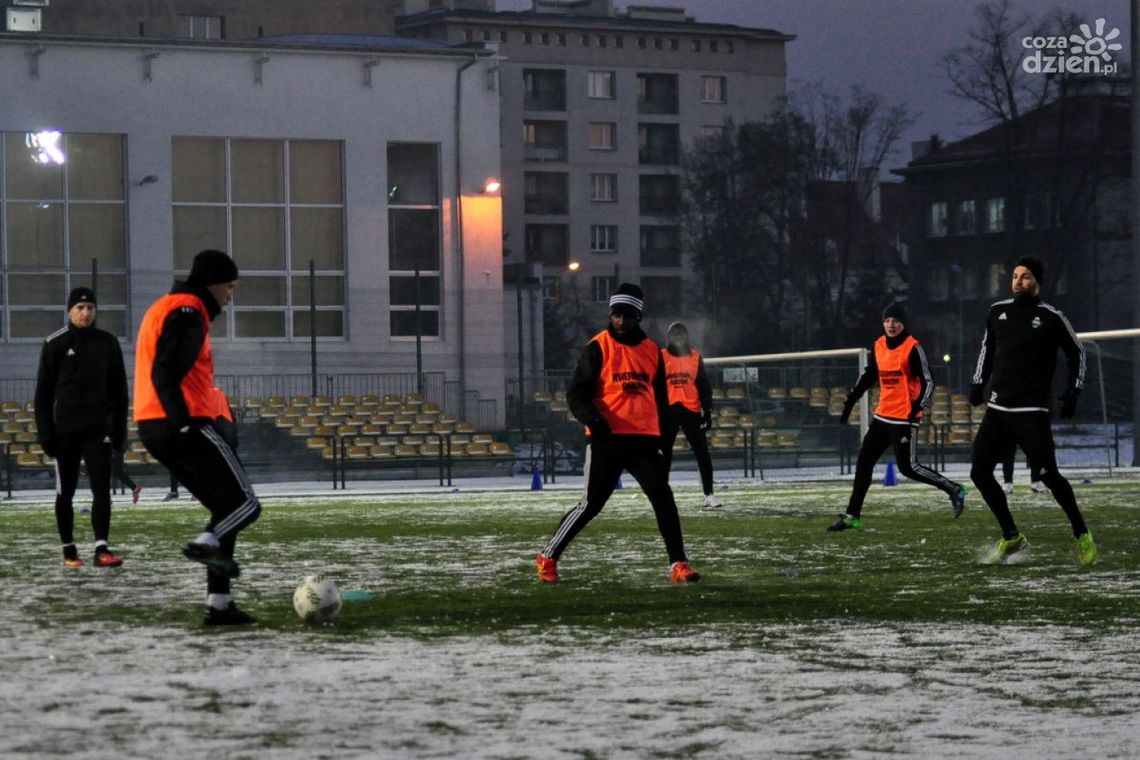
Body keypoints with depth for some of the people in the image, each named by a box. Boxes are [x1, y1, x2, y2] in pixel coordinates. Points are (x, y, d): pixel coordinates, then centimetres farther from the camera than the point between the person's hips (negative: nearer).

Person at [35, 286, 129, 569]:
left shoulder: (108, 343, 5)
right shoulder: (55, 344, -2)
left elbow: (118, 389, 10)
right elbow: (43, 392, -1)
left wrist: (119, 429, 5)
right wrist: (45, 431, -7)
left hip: (98, 428, 1)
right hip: (65, 429, -1)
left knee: (102, 488, -10)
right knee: (65, 493, 6)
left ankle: (102, 549, -13)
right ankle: (69, 551, 16)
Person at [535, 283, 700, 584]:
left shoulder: (651, 351, 12)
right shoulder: (598, 348, -4)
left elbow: (660, 398, 21)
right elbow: (576, 393, -7)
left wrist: (664, 437, 17)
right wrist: (592, 418, -25)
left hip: (644, 440, 4)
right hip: (607, 439, -4)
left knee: (664, 499, -6)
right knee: (591, 504, -1)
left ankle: (678, 565, -5)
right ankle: (548, 558, 13)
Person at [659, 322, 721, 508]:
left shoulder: (695, 357, 10)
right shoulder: (661, 357, 3)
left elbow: (704, 385, 11)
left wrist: (707, 410, 5)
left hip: (691, 410, 2)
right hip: (668, 410, -1)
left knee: (702, 451, -4)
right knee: (665, 453, 2)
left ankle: (709, 494, -3)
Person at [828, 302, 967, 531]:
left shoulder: (913, 348, -12)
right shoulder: (879, 346, 9)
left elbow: (927, 382, -13)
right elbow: (867, 377, 21)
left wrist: (917, 407, -26)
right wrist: (850, 401, 18)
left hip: (904, 418, -8)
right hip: (883, 416, 8)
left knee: (908, 467, -10)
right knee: (864, 462, 8)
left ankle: (954, 490, 6)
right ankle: (852, 516, 14)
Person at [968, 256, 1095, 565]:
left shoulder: (1051, 318, -4)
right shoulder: (998, 312, 9)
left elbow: (1076, 353, 6)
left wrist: (1073, 392, -2)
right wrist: (979, 382, 17)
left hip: (1031, 412, -5)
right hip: (997, 409, 6)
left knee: (1047, 475, -13)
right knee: (979, 473, 0)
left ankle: (1082, 535, 4)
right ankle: (1011, 537, 15)